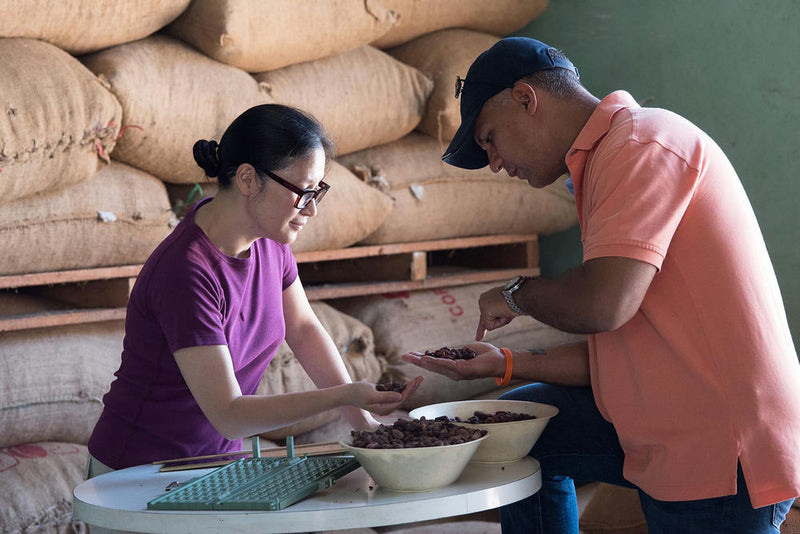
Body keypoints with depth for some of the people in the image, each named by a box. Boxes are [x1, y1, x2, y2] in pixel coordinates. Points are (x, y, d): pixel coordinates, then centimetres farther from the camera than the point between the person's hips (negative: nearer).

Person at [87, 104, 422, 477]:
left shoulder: (268, 239, -2)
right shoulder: (186, 271, -25)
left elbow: (304, 328, 13)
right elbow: (228, 415, -25)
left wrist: (363, 421, 3)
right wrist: (343, 396, -32)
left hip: (221, 461, 7)